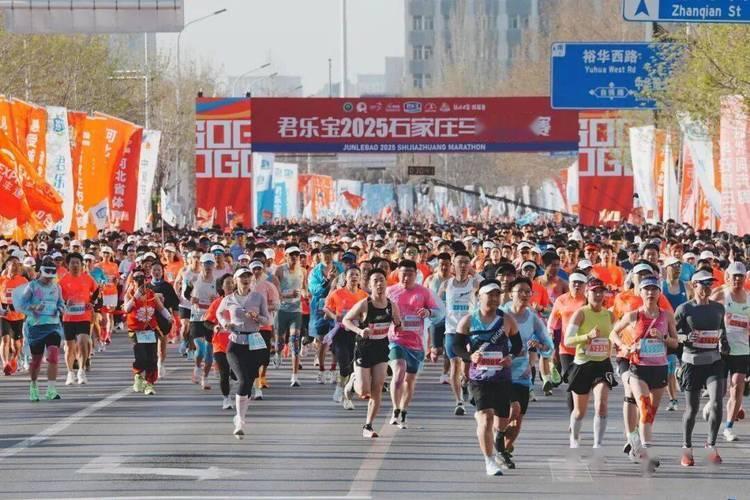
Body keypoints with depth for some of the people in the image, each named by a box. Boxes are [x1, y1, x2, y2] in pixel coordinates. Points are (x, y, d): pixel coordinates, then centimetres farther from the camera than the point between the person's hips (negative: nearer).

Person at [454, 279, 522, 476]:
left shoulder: (507, 320, 2)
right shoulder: (468, 321, -2)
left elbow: (518, 344, 11)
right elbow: (457, 345, 2)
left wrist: (511, 357, -10)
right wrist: (470, 356, -17)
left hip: (502, 376, 3)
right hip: (479, 376, -3)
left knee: (502, 419, 12)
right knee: (486, 417, -15)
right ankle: (489, 462, -10)